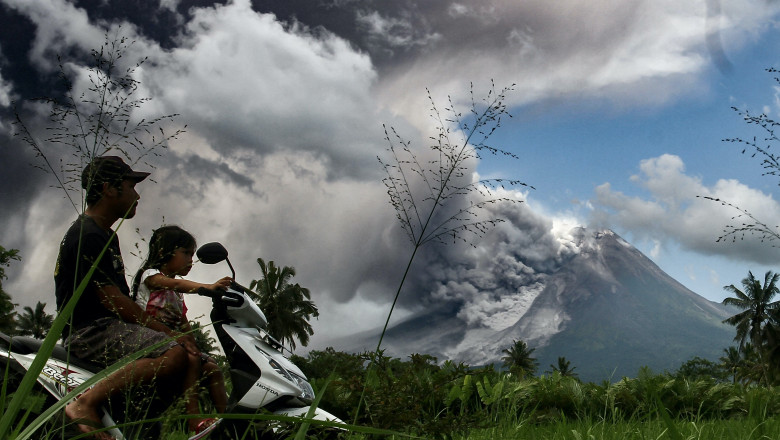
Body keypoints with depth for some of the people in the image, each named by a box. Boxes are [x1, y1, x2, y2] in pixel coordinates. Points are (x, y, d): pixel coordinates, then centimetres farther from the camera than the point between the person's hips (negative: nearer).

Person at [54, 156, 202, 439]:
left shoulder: (107, 235, 20)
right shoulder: (87, 235, -13)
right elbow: (111, 300, -18)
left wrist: (171, 330, 11)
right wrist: (168, 332, -17)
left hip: (111, 325, 10)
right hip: (90, 330, -10)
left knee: (191, 356, 3)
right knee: (174, 353, -29)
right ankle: (85, 403, -26)